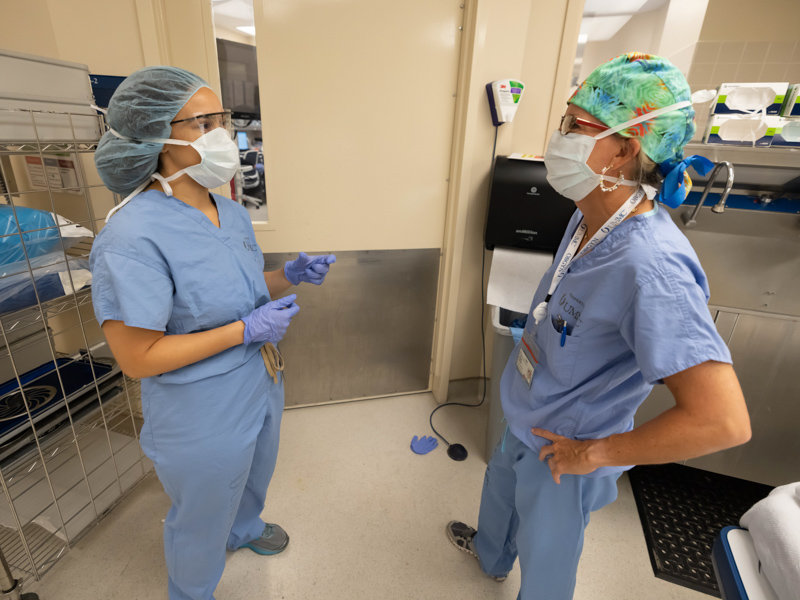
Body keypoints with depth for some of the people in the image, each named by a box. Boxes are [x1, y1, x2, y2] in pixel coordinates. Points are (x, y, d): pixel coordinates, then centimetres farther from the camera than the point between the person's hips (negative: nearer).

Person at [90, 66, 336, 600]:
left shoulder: (232, 212, -2)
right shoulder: (135, 236, -28)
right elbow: (137, 356, -26)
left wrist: (291, 276, -9)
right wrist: (246, 330, -28)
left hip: (260, 389, 8)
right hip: (204, 419, -7)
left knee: (254, 477, 34)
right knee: (202, 520, 22)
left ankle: (245, 529, 67)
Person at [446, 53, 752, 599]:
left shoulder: (651, 266, -36)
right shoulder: (592, 217, -8)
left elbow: (724, 421, -36)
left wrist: (592, 453, -26)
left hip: (563, 453, -8)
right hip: (529, 421, 9)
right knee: (501, 487, 34)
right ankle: (491, 554, 68)